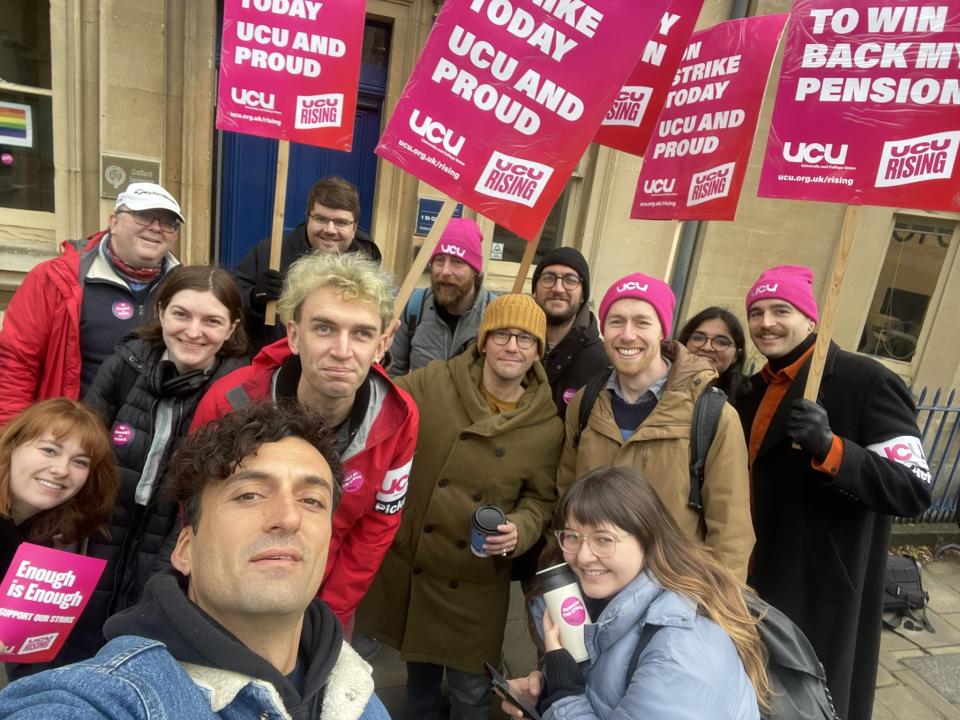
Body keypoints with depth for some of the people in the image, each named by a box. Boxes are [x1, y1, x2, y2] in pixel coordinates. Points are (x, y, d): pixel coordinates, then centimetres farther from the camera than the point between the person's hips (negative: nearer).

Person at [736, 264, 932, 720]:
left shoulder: (867, 382, -15)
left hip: (821, 591, -7)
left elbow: (914, 491, -21)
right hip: (756, 580, 7)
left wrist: (830, 448, -35)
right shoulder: (757, 387, 8)